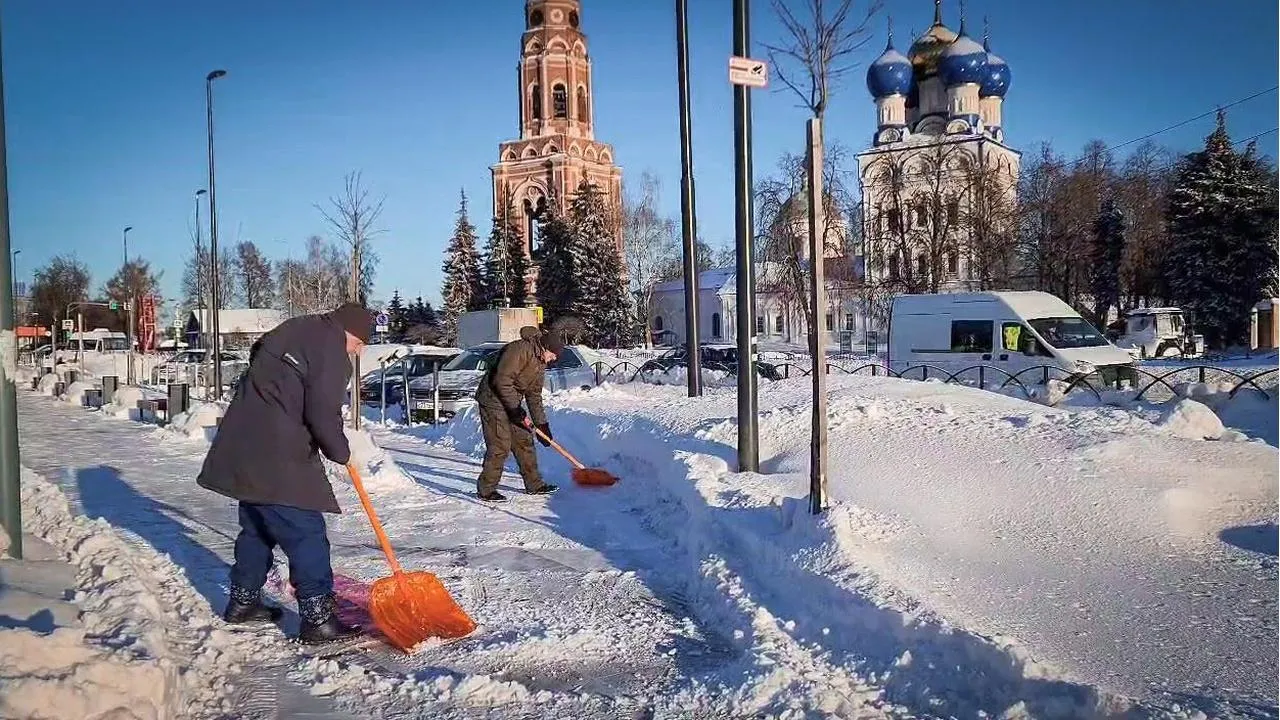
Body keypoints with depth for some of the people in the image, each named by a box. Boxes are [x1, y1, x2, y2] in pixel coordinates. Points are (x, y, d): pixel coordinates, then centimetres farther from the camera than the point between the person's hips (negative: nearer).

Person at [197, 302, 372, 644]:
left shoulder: (292, 330, 18)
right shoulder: (331, 350, -11)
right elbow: (323, 414, -18)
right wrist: (341, 451, -1)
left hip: (245, 449, 10)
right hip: (277, 459, -10)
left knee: (257, 528, 21)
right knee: (306, 533, -7)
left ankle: (243, 602, 32)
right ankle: (317, 618, -6)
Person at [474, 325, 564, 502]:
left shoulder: (540, 363, 9)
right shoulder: (519, 349, -21)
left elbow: (534, 395, 15)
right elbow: (501, 381, -26)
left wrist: (542, 425, 11)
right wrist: (517, 411, -23)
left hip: (512, 403, 10)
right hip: (493, 399, -10)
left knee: (524, 441, 12)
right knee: (500, 445, -11)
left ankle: (534, 484, 23)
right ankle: (485, 490, -1)